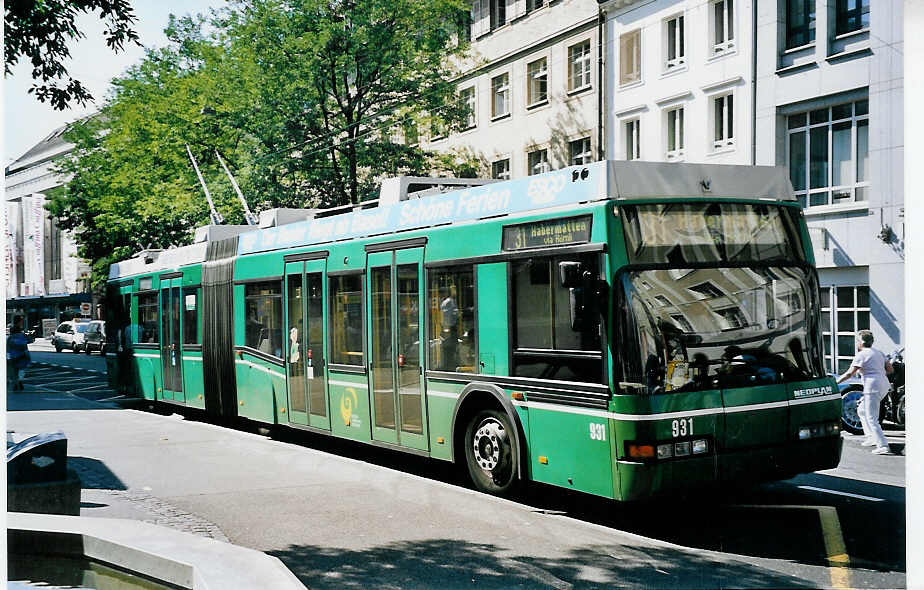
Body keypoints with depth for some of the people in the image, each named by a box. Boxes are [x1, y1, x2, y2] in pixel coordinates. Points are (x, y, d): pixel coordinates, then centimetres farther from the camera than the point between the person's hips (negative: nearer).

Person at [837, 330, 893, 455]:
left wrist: (835, 382, -6)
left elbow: (849, 373, -12)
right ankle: (871, 437, 21)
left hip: (872, 387, -9)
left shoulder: (861, 355, -7)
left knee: (871, 418, -8)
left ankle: (883, 446, -15)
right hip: (884, 385, 9)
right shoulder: (878, 353, 18)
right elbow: (890, 369, 17)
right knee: (861, 410, 23)